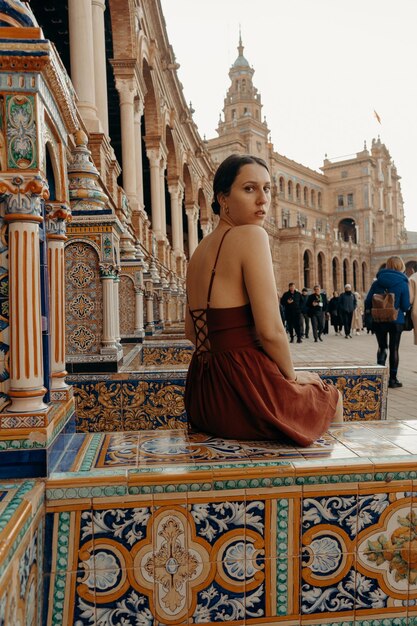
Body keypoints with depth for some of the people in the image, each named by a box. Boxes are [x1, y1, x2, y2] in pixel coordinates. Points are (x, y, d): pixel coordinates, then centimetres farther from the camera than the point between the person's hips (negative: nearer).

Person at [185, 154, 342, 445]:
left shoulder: (201, 250, 10)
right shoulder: (251, 235, -16)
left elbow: (192, 330, 17)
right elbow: (270, 331, -21)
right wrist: (292, 375, -3)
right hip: (243, 390, -9)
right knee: (331, 398, 21)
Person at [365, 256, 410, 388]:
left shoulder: (377, 282, -2)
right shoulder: (403, 283, -8)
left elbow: (367, 303, -2)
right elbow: (405, 306, -9)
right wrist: (397, 307, 12)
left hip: (379, 321, 2)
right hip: (396, 321, -2)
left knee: (382, 347, 17)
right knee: (394, 348, 10)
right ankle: (393, 379, 15)